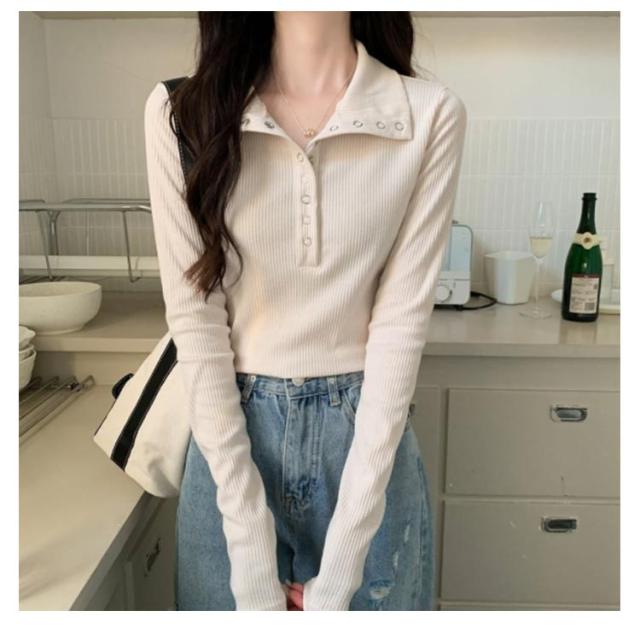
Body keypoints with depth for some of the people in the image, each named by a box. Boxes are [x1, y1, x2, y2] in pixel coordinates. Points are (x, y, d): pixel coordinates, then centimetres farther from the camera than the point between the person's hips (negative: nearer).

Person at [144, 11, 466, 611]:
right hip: (231, 431, 1)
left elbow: (401, 322, -12)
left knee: (369, 602, 22)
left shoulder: (431, 115, -9)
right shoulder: (181, 112, -8)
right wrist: (253, 560, -12)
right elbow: (195, 321, -11)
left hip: (369, 432, 0)